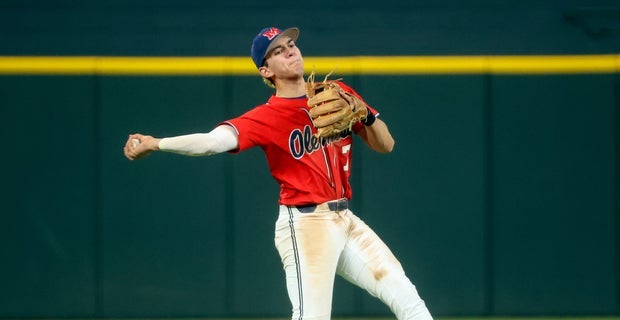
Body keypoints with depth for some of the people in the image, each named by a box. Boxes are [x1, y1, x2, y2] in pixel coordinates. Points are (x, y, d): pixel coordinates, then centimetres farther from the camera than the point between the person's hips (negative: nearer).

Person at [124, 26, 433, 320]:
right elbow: (215, 140, -24)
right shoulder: (266, 117, -9)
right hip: (305, 224, -6)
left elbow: (385, 145, 9)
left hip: (345, 221, 6)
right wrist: (155, 143, -34)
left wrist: (366, 115, -12)